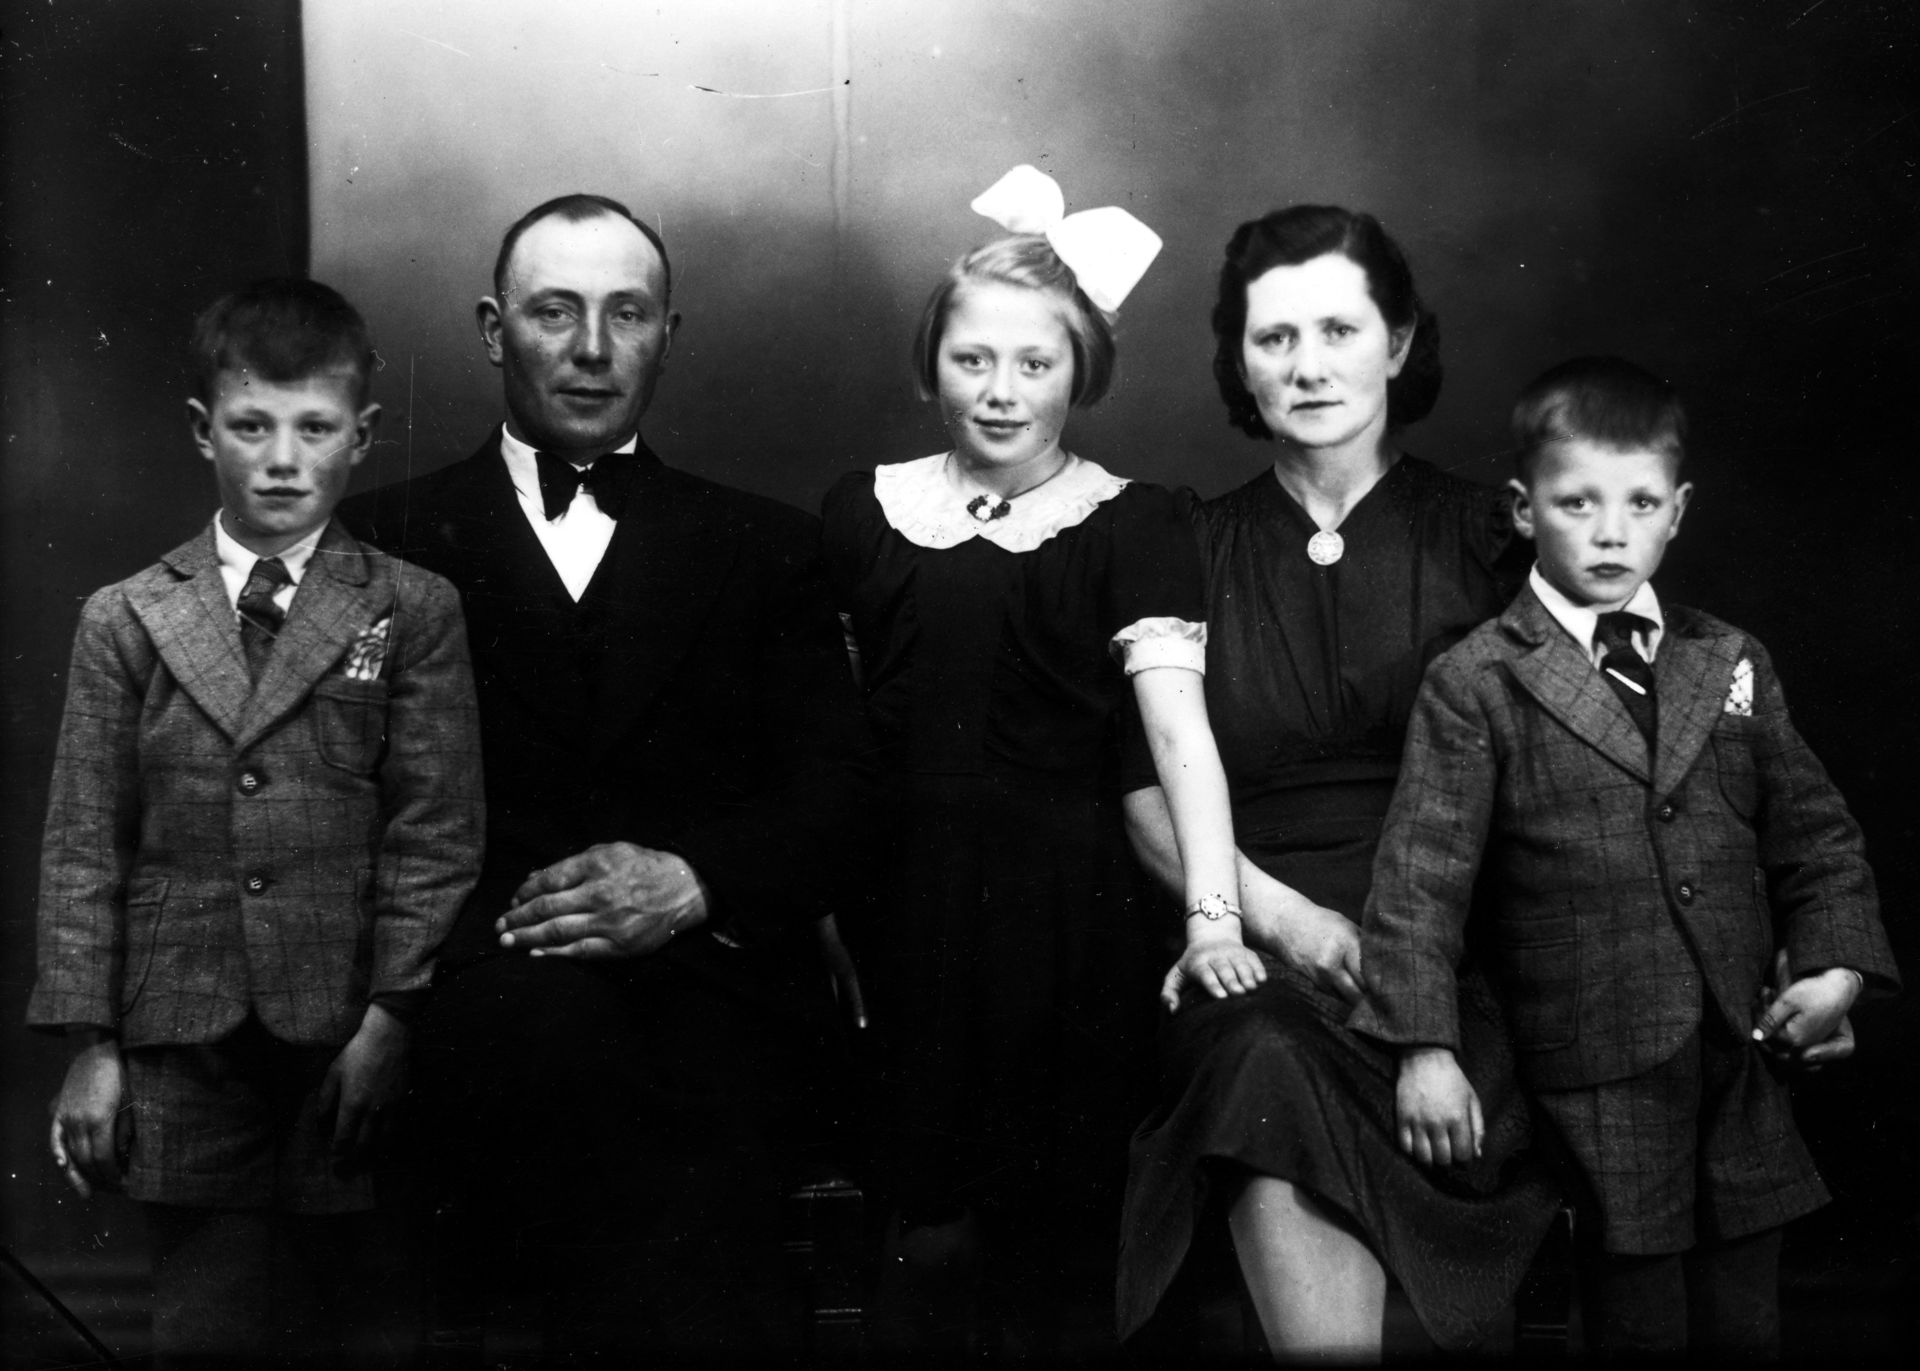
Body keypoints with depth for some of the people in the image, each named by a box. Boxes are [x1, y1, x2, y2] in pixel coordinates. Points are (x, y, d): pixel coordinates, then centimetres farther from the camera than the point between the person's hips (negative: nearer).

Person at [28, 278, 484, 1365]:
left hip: (348, 1048, -1)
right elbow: (84, 843, 7)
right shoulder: (126, 621, 8)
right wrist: (90, 1045, 2)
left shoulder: (415, 613, 3)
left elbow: (437, 831, -1)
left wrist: (391, 1020, -9)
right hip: (183, 1051, 1)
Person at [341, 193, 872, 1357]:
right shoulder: (389, 539, 15)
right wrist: (490, 913, -13)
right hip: (484, 976, 0)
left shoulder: (767, 549, 19)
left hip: (708, 973, 0)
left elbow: (836, 800, 8)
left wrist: (692, 881, -12)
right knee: (550, 1022, -36)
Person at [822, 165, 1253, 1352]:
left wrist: (1214, 912, -23)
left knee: (1049, 1230, 6)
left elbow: (1178, 723, -11)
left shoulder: (1133, 526, -1)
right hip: (907, 899, 2)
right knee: (929, 1229, 4)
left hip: (1066, 908, -2)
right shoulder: (865, 510, 8)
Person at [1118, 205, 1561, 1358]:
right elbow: (1150, 794, 6)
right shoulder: (1196, 552, 14)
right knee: (1266, 1063, -32)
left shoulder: (1482, 539, 11)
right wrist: (1279, 915, -12)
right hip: (1254, 945, 1)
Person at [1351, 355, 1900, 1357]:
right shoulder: (1475, 684, -3)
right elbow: (1421, 874, -8)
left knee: (1745, 1327, 13)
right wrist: (1426, 1049, -15)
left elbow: (1814, 835, 15)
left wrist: (1835, 968, 0)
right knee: (1640, 1325, 3)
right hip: (1599, 1089, -4)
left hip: (1745, 1071, 4)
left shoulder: (1731, 665, 11)